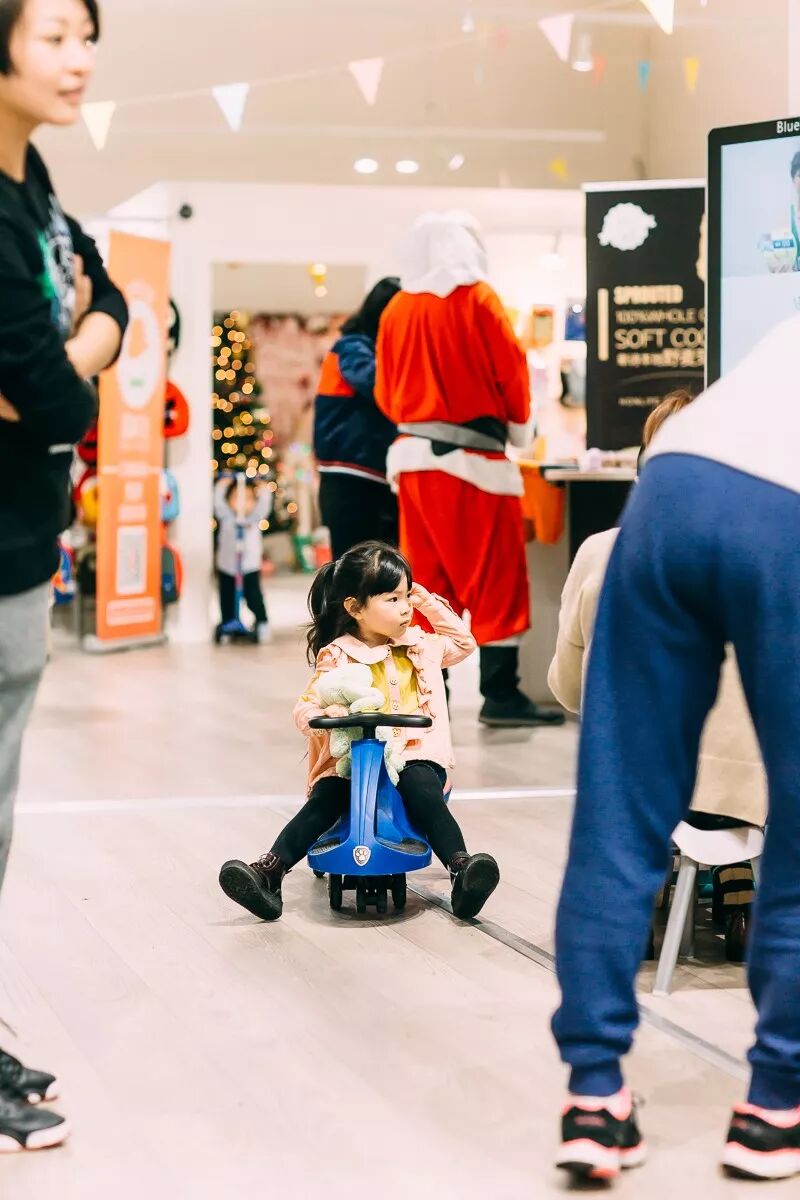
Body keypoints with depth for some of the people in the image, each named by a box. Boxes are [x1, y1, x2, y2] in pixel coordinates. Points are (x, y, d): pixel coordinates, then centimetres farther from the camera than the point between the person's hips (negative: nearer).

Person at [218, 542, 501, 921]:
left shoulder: (419, 645, 14)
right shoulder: (338, 656, -2)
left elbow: (464, 642, 29)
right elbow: (305, 707, -5)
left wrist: (432, 605, 16)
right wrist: (322, 716, -30)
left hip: (415, 752, 1)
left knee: (423, 790, -31)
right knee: (324, 800, -26)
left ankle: (461, 871, -43)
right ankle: (268, 873, -32)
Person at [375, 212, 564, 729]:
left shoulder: (397, 309, 8)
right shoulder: (477, 298, -6)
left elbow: (386, 391, 10)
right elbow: (512, 371, -6)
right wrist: (518, 425, 11)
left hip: (413, 456, 5)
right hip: (472, 457, -5)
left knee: (428, 576, 10)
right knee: (496, 576, -2)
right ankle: (501, 694, -6)